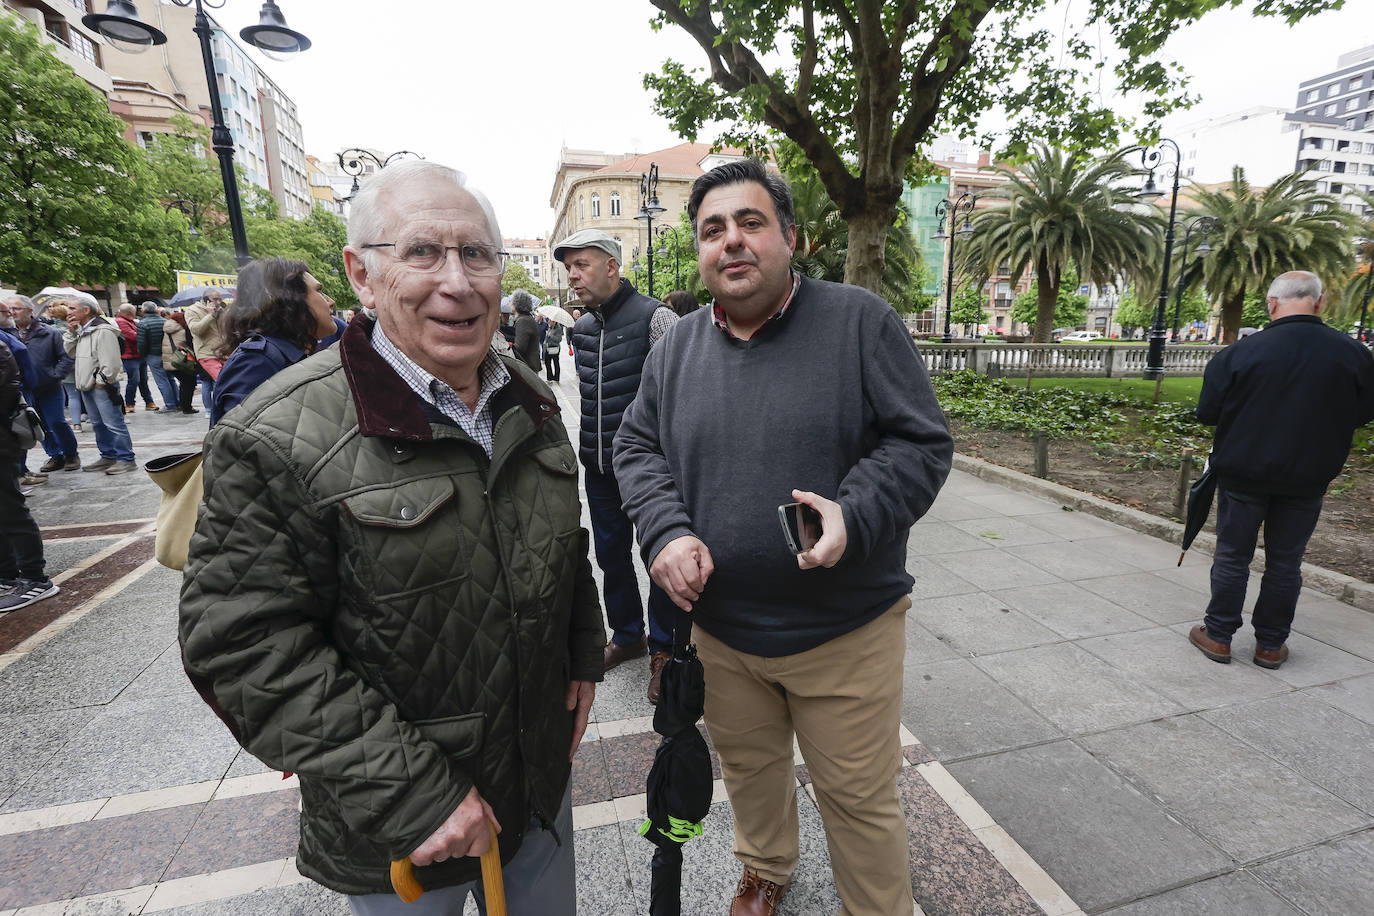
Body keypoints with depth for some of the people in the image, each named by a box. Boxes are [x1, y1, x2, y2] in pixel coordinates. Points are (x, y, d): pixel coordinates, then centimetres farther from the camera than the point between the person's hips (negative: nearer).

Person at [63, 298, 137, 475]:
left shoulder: (103, 331, -14)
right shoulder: (81, 331, 16)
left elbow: (110, 360, -19)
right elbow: (72, 353, 18)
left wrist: (101, 381, -16)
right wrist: (71, 333, 8)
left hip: (102, 385, -10)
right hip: (86, 385, 10)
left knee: (113, 424, -8)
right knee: (98, 424, 15)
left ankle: (126, 459, -4)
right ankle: (108, 456, 24)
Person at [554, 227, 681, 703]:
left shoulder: (655, 317, -12)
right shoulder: (581, 327, 10)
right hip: (599, 467, 7)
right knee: (611, 556, 17)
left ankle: (663, 648, 26)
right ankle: (627, 635, 38)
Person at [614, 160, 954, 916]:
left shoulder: (860, 322, -9)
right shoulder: (678, 348, 3)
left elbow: (923, 443, -9)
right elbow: (636, 448, 5)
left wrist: (855, 515, -26)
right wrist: (667, 533, -13)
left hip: (845, 632, -3)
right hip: (720, 626, 4)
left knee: (859, 796, 15)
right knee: (748, 766, 27)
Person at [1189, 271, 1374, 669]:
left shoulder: (1240, 352, -15)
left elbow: (1207, 412, -10)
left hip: (1243, 473, -2)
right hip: (1307, 479, 2)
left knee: (1232, 556, 10)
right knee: (1285, 562, 13)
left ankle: (1218, 636, 18)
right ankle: (1271, 644, 23)